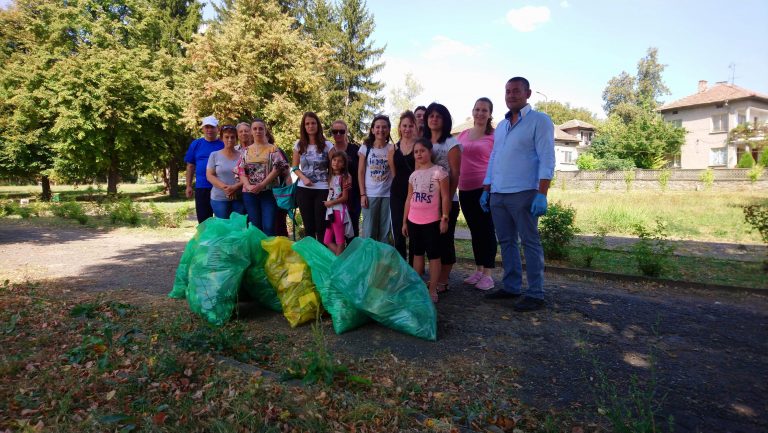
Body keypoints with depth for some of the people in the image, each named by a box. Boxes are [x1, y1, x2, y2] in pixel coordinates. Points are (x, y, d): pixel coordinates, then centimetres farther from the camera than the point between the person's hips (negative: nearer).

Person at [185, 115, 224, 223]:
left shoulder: (223, 144, 3)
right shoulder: (196, 144, 7)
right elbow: (190, 166, 10)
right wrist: (188, 186, 6)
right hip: (202, 188, 2)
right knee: (203, 221, 9)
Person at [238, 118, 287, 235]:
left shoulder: (273, 149, 4)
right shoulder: (245, 151, 13)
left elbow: (277, 169, -7)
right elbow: (241, 170, 5)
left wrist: (262, 185, -15)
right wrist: (248, 186, -13)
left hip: (268, 191, -3)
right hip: (250, 193, 3)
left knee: (269, 227, -7)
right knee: (255, 227, 8)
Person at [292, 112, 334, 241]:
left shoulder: (327, 145, -1)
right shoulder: (299, 144, 5)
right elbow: (295, 167, 9)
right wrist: (303, 178, -11)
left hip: (322, 189, -2)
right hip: (304, 189, 2)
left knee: (321, 226, -2)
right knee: (308, 226, 10)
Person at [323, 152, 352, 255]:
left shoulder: (345, 177, -6)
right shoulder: (330, 177, 14)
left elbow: (345, 197, -10)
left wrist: (331, 203, -10)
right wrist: (327, 203, -1)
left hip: (339, 211, -8)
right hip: (330, 211, 8)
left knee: (340, 240, -2)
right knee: (327, 241, 9)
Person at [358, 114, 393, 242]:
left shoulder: (392, 149, 4)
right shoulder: (366, 147, 2)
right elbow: (361, 172, 1)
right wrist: (362, 194, -4)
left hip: (387, 194, 1)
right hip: (370, 194, -1)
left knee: (385, 230, 5)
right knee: (369, 230, 1)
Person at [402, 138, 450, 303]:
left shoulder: (439, 171, -7)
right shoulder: (413, 175, 9)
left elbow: (445, 197, -7)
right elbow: (409, 199, 12)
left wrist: (444, 218, -12)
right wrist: (404, 221, 12)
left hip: (431, 221, -6)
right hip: (413, 221, 6)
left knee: (433, 255, 1)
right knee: (417, 254, 14)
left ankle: (432, 290, 8)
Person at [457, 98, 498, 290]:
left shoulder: (494, 136, -3)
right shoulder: (463, 134, 12)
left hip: (485, 189, -5)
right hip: (465, 190, 5)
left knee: (486, 230, 0)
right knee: (475, 230, 13)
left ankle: (487, 274, 6)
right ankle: (478, 270, 24)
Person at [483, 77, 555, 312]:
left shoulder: (539, 121, -1)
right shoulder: (501, 125, 19)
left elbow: (546, 159, -9)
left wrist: (542, 194, -18)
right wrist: (486, 190, 15)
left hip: (523, 193, -6)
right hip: (497, 195, 7)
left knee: (530, 243, -2)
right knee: (506, 242, 10)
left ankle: (535, 293, 5)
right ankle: (511, 287, 20)